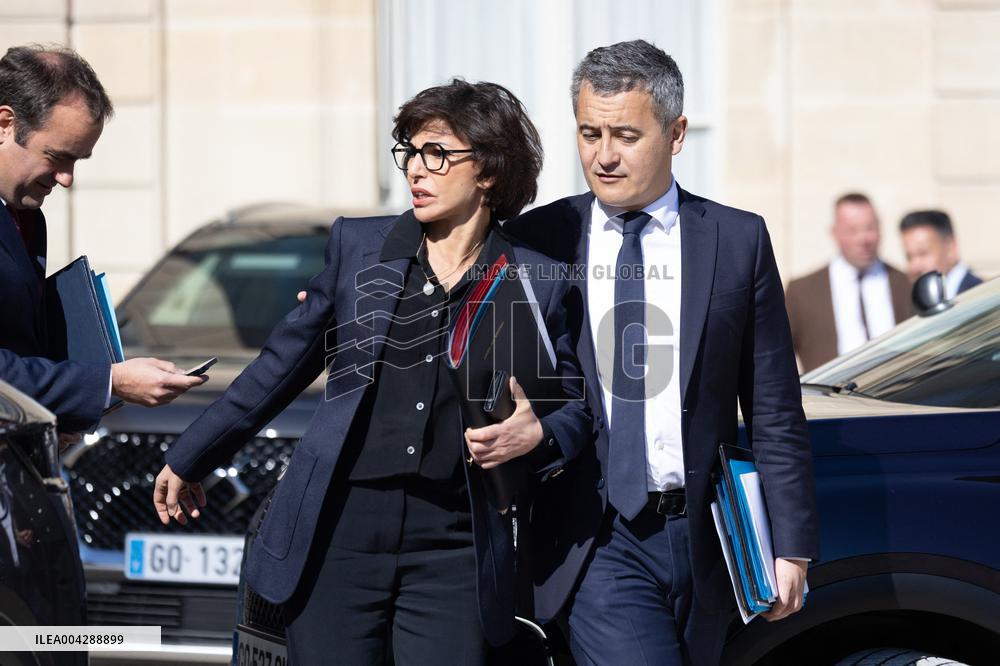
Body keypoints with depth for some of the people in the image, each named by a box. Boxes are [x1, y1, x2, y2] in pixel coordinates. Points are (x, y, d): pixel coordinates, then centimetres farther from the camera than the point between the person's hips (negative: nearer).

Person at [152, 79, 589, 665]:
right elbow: (281, 367, 17)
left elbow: (575, 405, 15)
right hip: (339, 529, 1)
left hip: (451, 549, -1)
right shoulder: (357, 245, 9)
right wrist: (189, 459, 22)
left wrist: (537, 435, -9)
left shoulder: (538, 284, 4)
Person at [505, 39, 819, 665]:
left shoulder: (739, 241, 4)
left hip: (701, 540, 2)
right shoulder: (537, 242, 3)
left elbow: (775, 412, 5)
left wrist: (792, 545, 1)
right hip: (597, 544, -2)